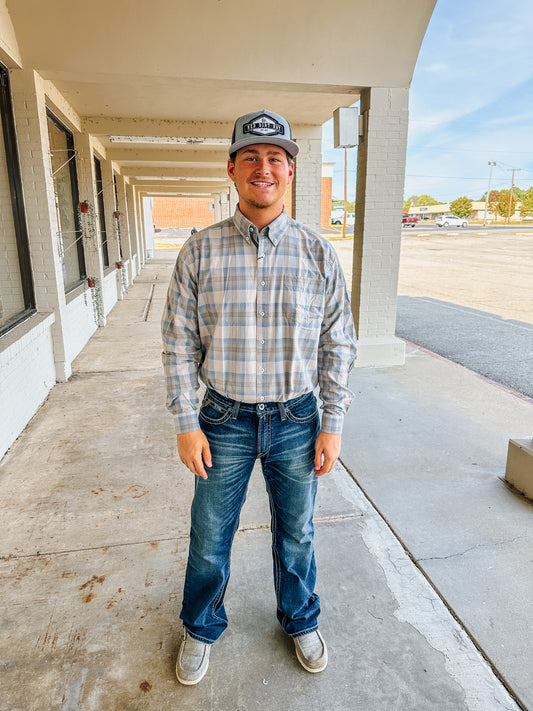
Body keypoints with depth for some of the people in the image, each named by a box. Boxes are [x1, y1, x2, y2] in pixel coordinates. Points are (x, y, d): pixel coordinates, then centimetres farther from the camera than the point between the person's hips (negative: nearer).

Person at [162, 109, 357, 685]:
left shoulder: (318, 253, -3)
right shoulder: (201, 250, -5)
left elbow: (338, 345, 0)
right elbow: (179, 342, -2)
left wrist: (332, 426, -2)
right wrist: (186, 425, -5)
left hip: (297, 420, 1)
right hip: (224, 421, 0)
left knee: (296, 535, 19)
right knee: (209, 538, 15)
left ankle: (300, 620, 48)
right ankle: (201, 628, 45)